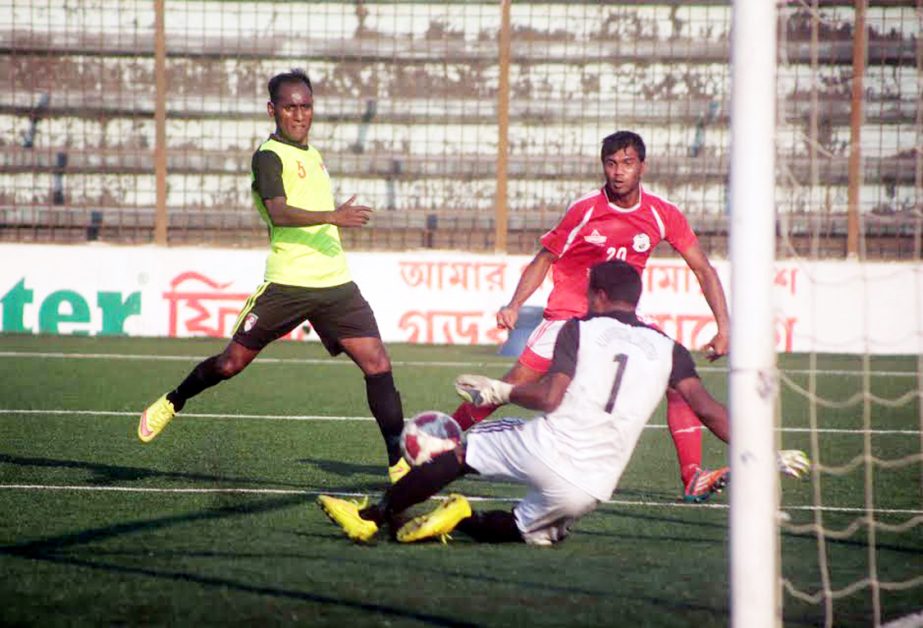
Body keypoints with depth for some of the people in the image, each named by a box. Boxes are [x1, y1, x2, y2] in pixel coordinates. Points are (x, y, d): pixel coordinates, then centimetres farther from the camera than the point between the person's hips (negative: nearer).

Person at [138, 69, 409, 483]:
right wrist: (333, 217, -37)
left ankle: (399, 461, -9)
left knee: (377, 362, -9)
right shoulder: (269, 156, -8)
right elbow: (279, 213, -25)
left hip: (335, 283, 6)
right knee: (233, 362, 5)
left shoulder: (312, 155, 17)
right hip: (287, 285, -6)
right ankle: (172, 403, 33)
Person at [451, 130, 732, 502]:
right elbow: (544, 259, -3)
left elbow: (703, 269, -1)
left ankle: (693, 478, -15)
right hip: (569, 314, -3)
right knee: (514, 385, -11)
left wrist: (723, 327, -10)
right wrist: (514, 306, -17)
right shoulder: (584, 211, -13)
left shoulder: (662, 215, -7)